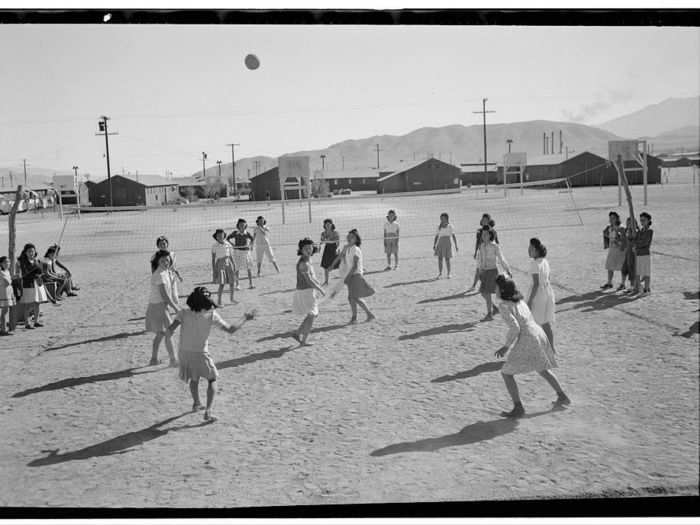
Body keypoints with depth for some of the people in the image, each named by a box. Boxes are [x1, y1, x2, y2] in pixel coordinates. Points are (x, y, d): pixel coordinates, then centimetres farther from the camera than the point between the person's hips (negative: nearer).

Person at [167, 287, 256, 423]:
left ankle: (196, 403, 47)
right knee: (212, 380, 14)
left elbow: (170, 329, -17)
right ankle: (208, 411, 1)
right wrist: (245, 319, 5)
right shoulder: (212, 315, -12)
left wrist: (170, 333, 6)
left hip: (184, 352, 3)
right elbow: (231, 329, -6)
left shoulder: (184, 313, -8)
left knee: (194, 379, 28)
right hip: (200, 354, -3)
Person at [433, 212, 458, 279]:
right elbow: (436, 236, 11)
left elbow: (454, 236, -1)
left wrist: (456, 246, -5)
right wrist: (434, 245, 3)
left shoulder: (450, 226, -1)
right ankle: (440, 273, 13)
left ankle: (449, 274, 12)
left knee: (447, 259, -3)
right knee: (439, 259, 0)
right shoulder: (439, 227, 8)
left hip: (447, 244, -3)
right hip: (440, 244, 3)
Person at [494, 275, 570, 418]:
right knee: (542, 369, 30)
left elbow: (514, 328, -21)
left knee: (506, 373, 2)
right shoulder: (519, 300, 13)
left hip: (527, 340, -9)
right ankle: (563, 397, 38)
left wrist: (506, 346, -10)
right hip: (538, 334, 9)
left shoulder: (504, 306, -13)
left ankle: (518, 408, -1)